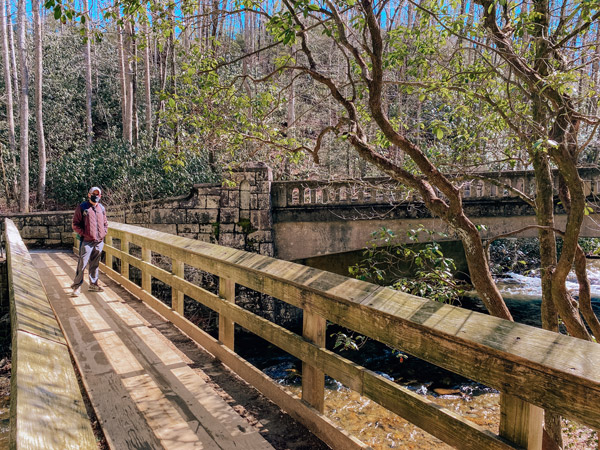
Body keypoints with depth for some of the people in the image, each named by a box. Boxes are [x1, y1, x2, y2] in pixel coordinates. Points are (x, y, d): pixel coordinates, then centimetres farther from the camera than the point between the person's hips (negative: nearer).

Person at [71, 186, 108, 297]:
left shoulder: (102, 208, 13)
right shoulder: (82, 208, -2)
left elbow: (105, 223, 22)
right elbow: (75, 224, -3)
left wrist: (103, 233, 7)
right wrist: (84, 234, -11)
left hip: (99, 241, 5)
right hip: (87, 241, -5)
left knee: (95, 264, 13)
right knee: (82, 264, -6)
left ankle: (93, 284, 23)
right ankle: (77, 286, 3)